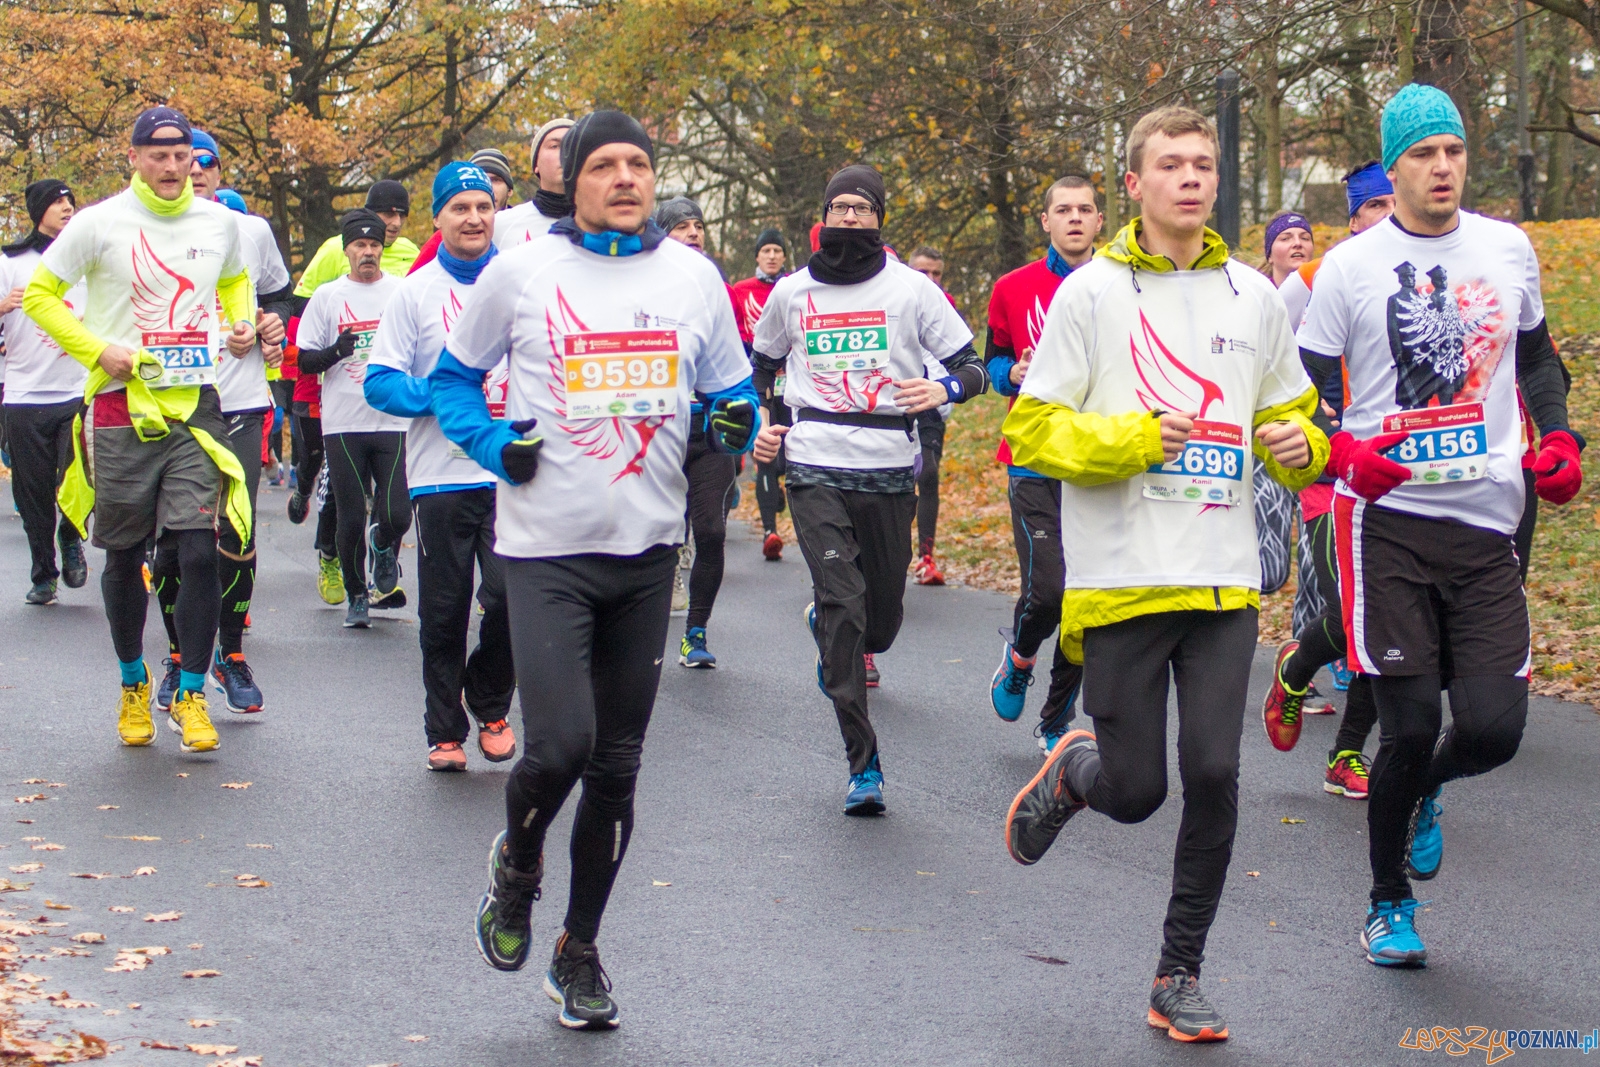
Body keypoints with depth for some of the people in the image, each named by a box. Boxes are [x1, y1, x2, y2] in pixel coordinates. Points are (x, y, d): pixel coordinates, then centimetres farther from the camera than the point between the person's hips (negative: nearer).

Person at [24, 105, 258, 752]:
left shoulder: (220, 224, 7)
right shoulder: (101, 224, -3)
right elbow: (40, 295, 3)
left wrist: (242, 325, 5)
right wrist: (99, 351, -8)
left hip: (196, 406, 1)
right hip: (122, 408, -1)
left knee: (200, 553, -10)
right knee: (125, 557, 9)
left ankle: (191, 694, 3)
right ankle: (133, 684, 29)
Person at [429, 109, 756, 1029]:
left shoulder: (693, 277, 5)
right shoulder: (521, 272, -2)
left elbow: (730, 393, 14)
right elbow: (453, 378, 8)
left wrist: (737, 424, -9)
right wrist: (497, 446, -9)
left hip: (647, 548, 3)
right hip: (547, 546, -3)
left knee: (617, 766, 8)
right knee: (559, 745, -17)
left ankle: (580, 949, 26)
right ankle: (518, 861, 17)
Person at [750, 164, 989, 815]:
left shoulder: (911, 289, 3)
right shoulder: (792, 292, 9)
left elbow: (973, 367, 3)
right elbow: (759, 366, 26)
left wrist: (943, 389, -19)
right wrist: (756, 425, 10)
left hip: (890, 469, 0)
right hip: (816, 468, 0)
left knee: (884, 613, 7)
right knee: (841, 602, -13)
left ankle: (827, 633, 46)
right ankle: (863, 765, -10)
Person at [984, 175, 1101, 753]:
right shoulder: (1014, 289, 4)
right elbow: (994, 360, 16)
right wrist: (1013, 375, -5)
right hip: (1035, 461, -1)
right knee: (1047, 588, -15)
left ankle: (1057, 721, 18)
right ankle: (1019, 656, 20)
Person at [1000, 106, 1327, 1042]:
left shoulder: (1255, 296, 9)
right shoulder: (1091, 292, -2)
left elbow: (1289, 415, 19)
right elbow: (1032, 430, -3)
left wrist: (1300, 445, -3)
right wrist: (1133, 438, -15)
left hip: (1225, 580, 3)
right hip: (1123, 578, -3)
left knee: (1214, 779, -3)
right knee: (1134, 792, -2)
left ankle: (1180, 976, 12)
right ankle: (1073, 769, 35)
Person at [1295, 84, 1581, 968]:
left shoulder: (1508, 249, 9)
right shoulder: (1350, 266, -2)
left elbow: (1535, 357, 24)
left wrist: (1559, 437, 7)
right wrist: (1343, 452, -18)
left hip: (1486, 525, 3)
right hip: (1389, 520, -3)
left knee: (1494, 727, -8)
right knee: (1412, 722, -5)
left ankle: (1423, 790, 30)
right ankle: (1389, 903, 18)